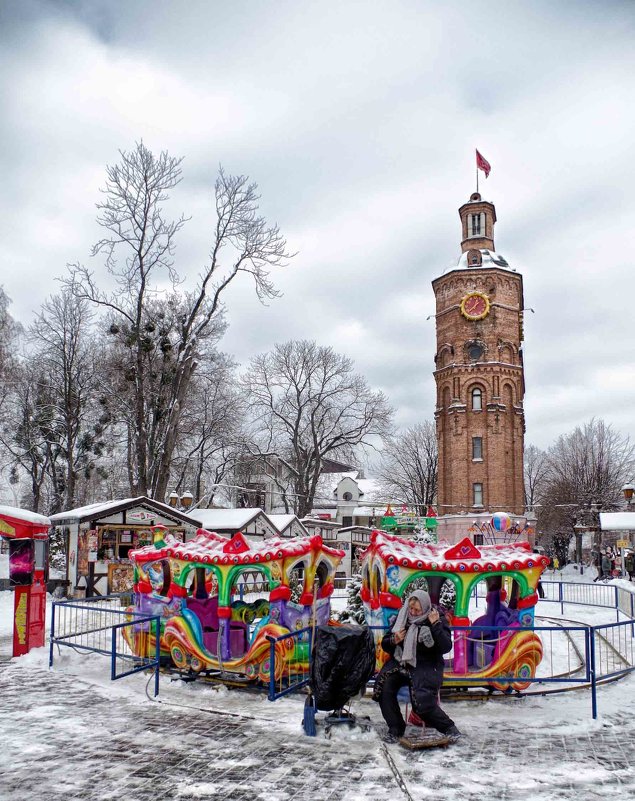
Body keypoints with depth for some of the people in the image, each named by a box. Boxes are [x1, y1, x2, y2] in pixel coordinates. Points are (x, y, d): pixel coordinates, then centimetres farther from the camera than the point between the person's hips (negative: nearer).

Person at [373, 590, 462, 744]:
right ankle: (395, 729, -4)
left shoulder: (438, 620, -4)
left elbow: (446, 647, -16)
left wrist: (435, 625, -22)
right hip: (401, 662, 4)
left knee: (422, 701, -25)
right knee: (384, 687, -22)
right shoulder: (402, 617, 5)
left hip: (426, 666, -4)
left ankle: (449, 728, 1)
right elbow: (385, 644, 12)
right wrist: (393, 641, -10)